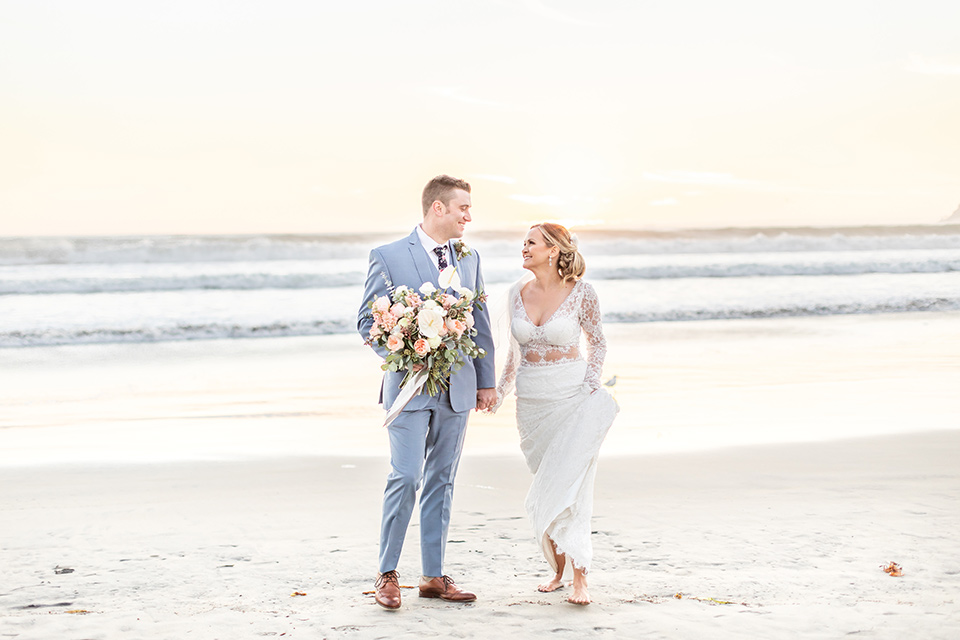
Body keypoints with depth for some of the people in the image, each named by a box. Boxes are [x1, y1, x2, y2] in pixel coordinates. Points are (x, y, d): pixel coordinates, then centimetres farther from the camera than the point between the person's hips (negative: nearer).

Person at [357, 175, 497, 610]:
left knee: (441, 481, 9)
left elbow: (480, 325, 15)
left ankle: (434, 576, 15)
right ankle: (387, 574, 3)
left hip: (458, 387, 5)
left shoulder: (469, 258, 12)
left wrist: (486, 381, 13)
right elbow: (367, 320, -2)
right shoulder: (389, 257, -4)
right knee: (405, 479, -10)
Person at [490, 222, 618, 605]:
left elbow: (598, 343, 3)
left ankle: (580, 580, -9)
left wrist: (590, 389, -6)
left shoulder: (580, 293, -8)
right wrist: (498, 394, 9)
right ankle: (558, 569, 22)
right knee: (546, 488, 10)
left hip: (572, 397, -5)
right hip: (531, 401, 5)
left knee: (567, 485, -12)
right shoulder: (517, 294, 5)